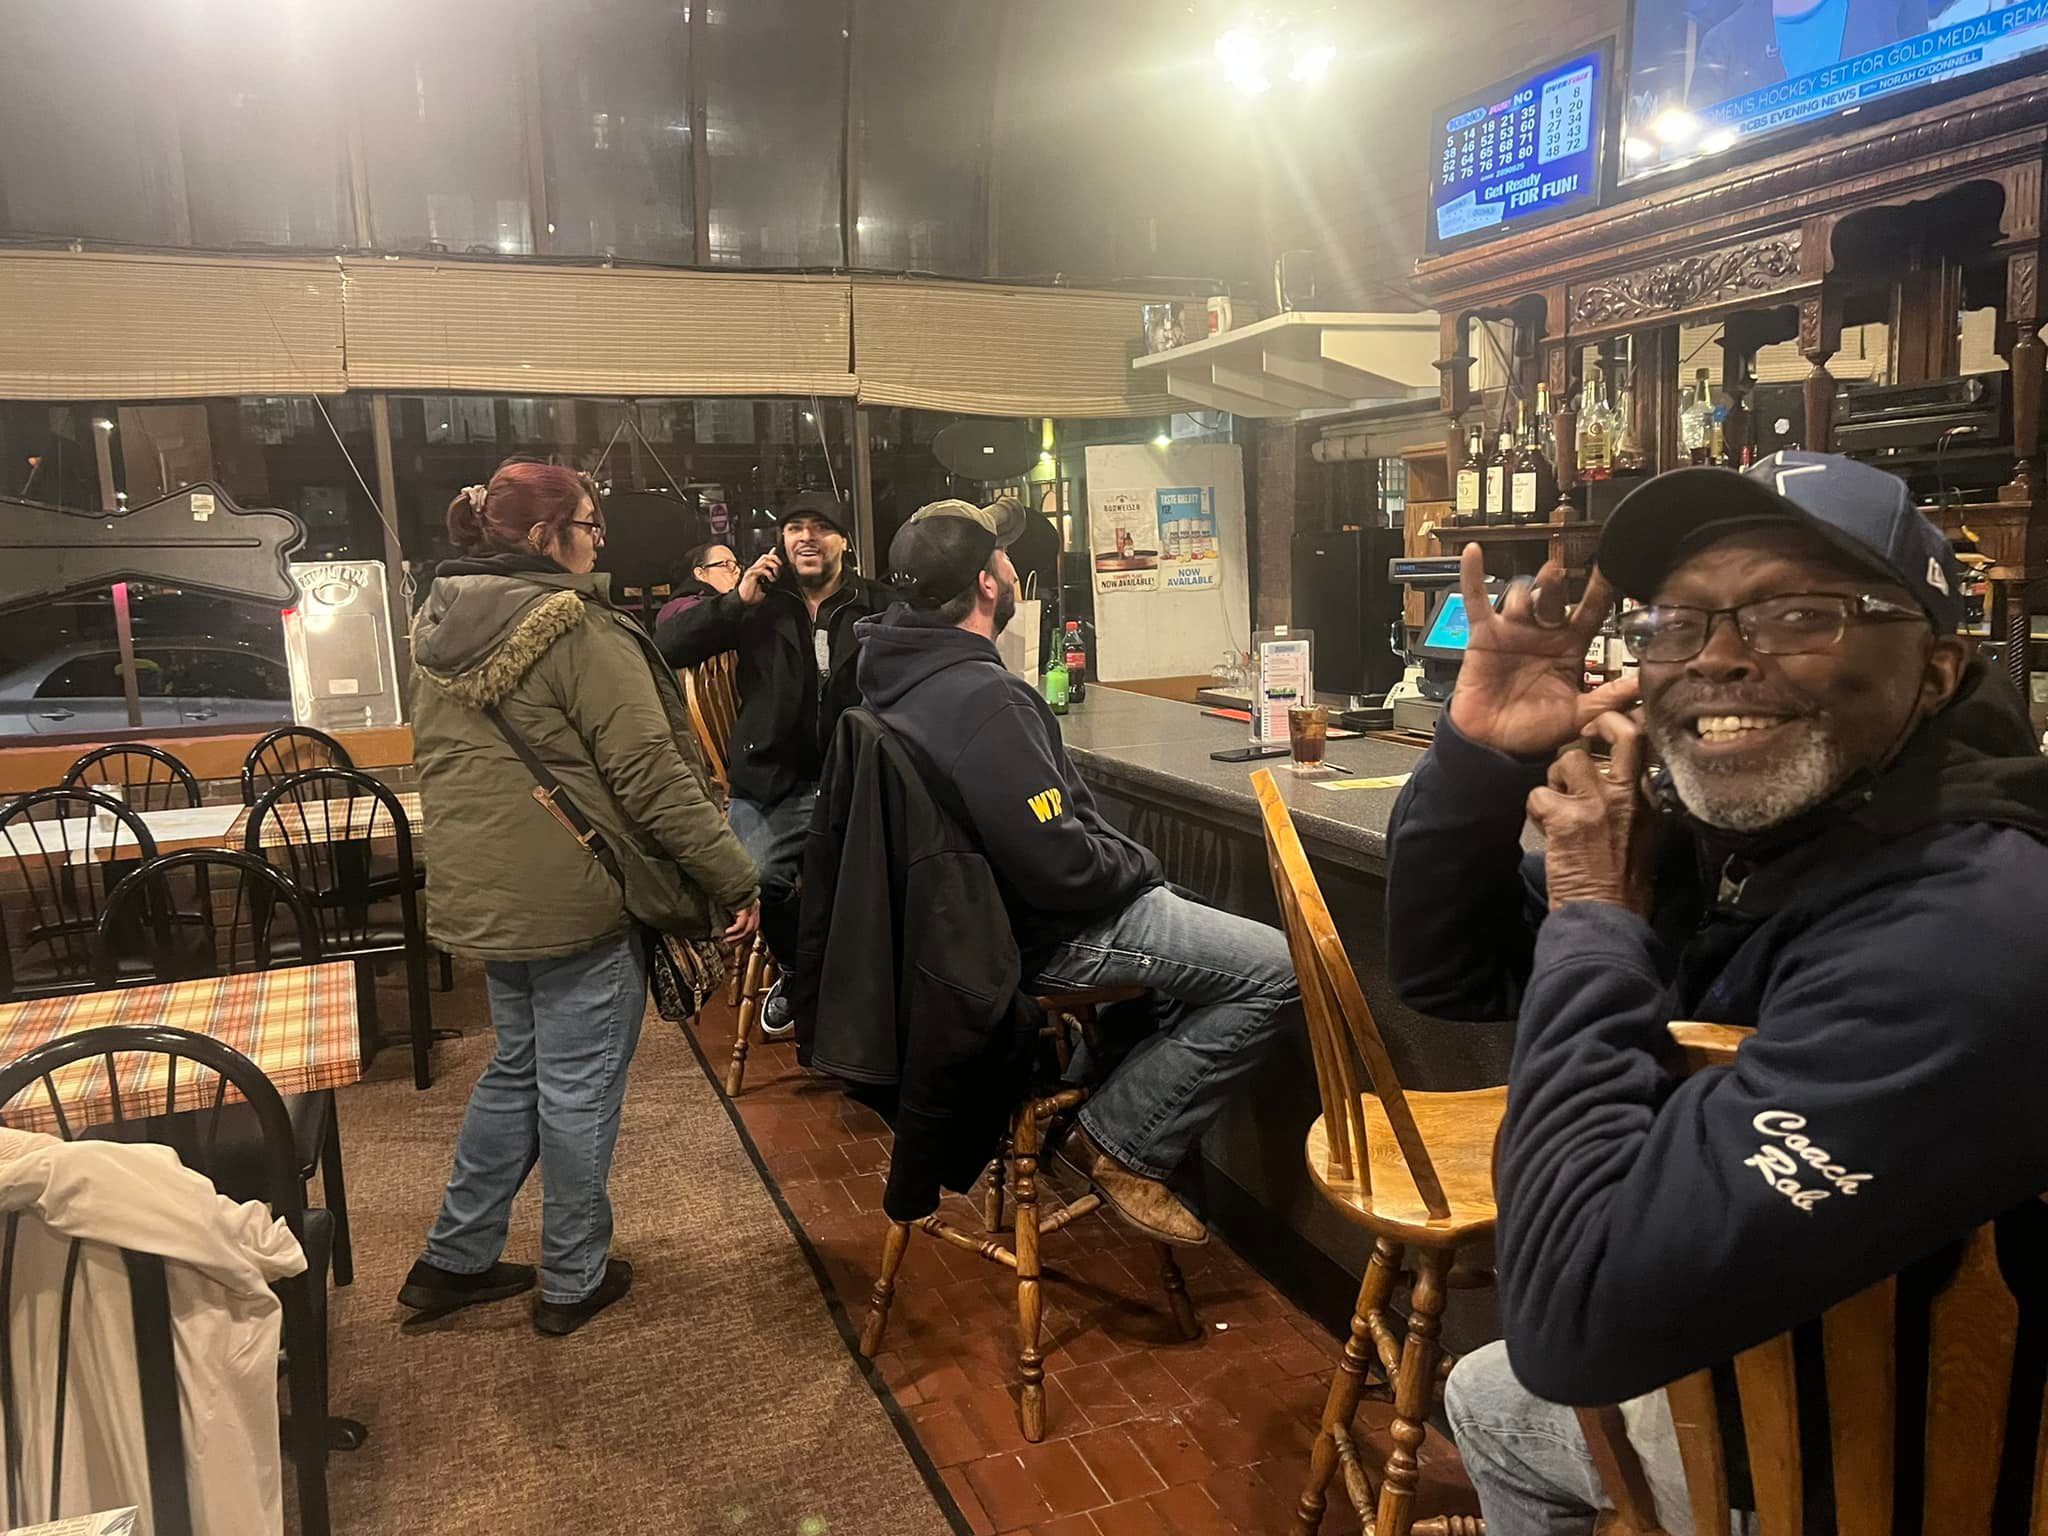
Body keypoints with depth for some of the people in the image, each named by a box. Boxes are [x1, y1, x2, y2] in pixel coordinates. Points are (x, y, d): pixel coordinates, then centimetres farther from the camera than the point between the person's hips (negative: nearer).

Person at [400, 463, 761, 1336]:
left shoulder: (437, 630, 9)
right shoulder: (578, 632, -17)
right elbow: (651, 772, -21)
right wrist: (733, 877, -17)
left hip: (479, 895, 8)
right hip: (574, 897, -8)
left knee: (516, 1069, 22)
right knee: (578, 1088, 6)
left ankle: (453, 1261, 31)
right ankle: (574, 1282, 22)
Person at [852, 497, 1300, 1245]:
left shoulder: (899, 664, 0)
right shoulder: (982, 698, -30)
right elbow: (1058, 865, -30)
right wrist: (1142, 866, -10)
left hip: (983, 902, 11)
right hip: (1041, 934, -11)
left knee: (1199, 919, 28)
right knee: (1276, 968, -11)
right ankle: (1121, 1143, -1)